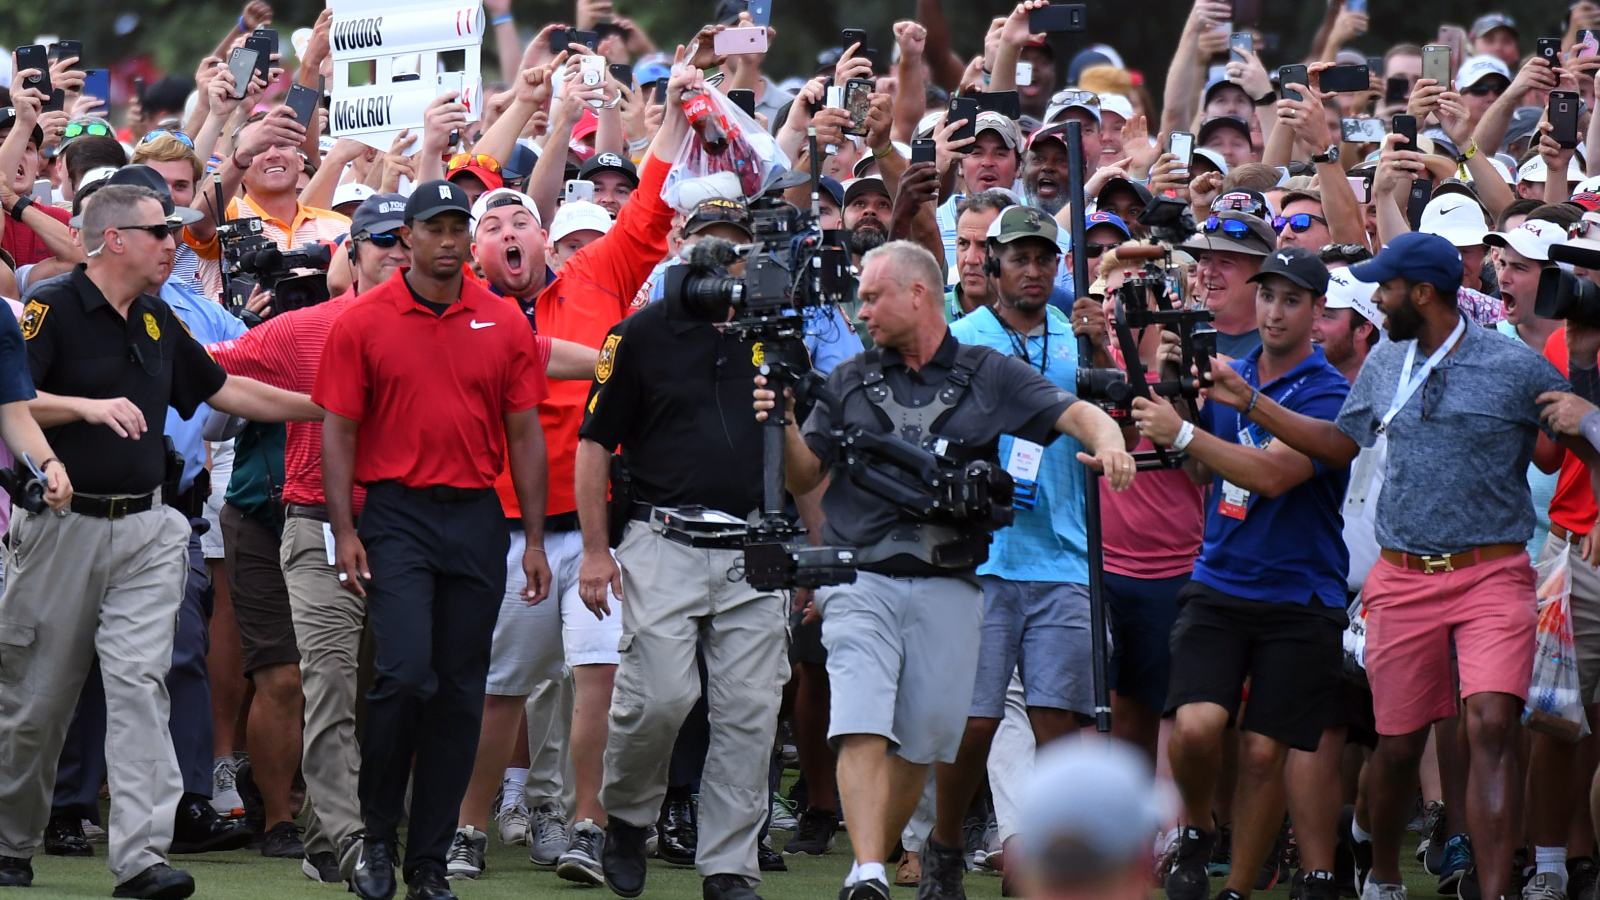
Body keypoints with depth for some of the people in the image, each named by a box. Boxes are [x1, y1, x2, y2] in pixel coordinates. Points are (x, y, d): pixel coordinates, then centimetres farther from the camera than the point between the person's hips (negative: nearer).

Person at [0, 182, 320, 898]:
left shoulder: (158, 322, 14)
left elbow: (223, 390, 26)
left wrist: (325, 408, 27)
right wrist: (89, 407, -27)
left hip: (145, 529, 5)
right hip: (64, 524, -5)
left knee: (139, 681, -8)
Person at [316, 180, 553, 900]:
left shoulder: (504, 323, 7)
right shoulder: (363, 322, 0)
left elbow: (525, 434, 10)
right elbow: (338, 432, 0)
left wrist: (535, 540, 6)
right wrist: (344, 532, -9)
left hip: (478, 520, 3)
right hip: (397, 516, -3)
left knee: (460, 692, 4)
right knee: (405, 675, -16)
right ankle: (375, 835, 2)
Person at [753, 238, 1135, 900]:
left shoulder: (988, 376, 8)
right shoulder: (849, 383, 13)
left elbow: (1073, 413, -1)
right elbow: (805, 477, 13)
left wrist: (1107, 441, -23)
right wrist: (785, 425, -8)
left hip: (948, 589, 0)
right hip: (860, 581, 0)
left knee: (923, 742, 5)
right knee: (862, 729, -15)